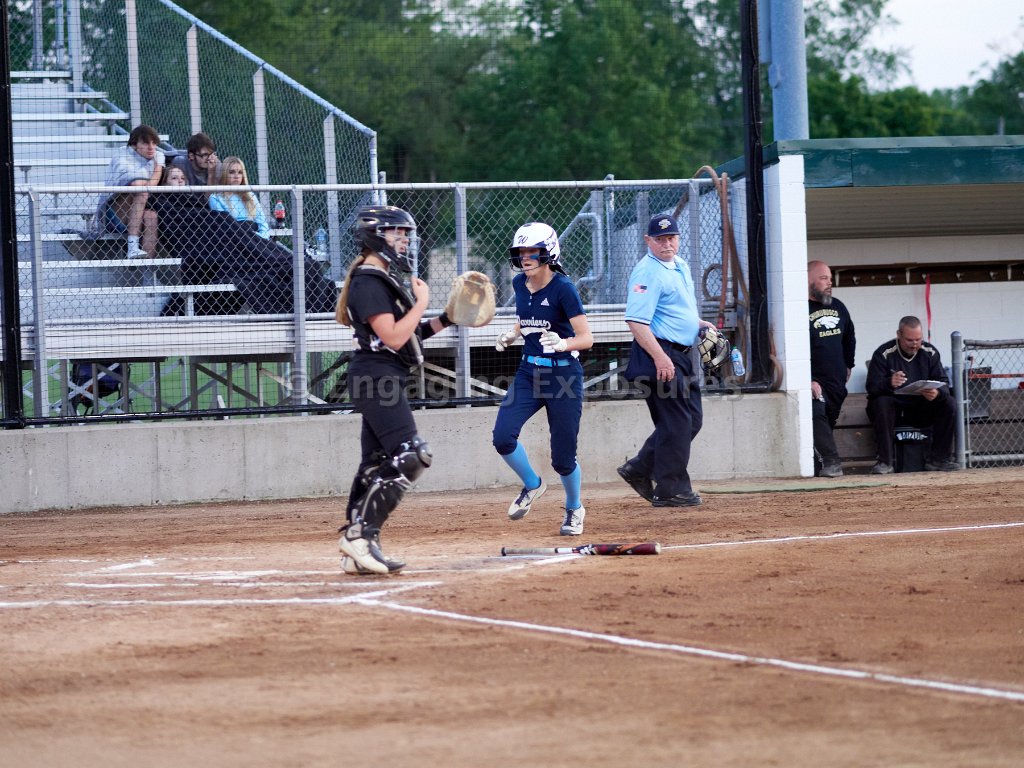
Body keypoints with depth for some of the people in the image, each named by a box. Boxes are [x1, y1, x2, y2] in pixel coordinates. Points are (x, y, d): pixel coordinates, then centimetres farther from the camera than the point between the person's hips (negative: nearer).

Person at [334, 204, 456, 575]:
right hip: (376, 375, -11)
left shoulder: (384, 279, 19)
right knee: (410, 456, -18)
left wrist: (445, 319, 10)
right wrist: (422, 301, -11)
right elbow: (393, 337, -20)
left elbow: (407, 333, 21)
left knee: (376, 463, 9)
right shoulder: (368, 281, -13)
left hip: (383, 379, 11)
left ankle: (357, 551, 9)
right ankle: (359, 533, -19)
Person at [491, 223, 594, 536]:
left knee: (562, 457, 1)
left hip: (563, 375, -5)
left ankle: (574, 508, 29)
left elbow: (586, 338, -19)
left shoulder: (562, 288, -16)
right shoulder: (520, 284, 2)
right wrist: (510, 335, 4)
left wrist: (563, 344, -38)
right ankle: (532, 485, 13)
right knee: (502, 437, -14)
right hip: (528, 373, 5)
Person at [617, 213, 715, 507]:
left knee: (691, 419, 13)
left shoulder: (680, 265, 14)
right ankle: (670, 489, 0)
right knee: (676, 422, -7)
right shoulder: (647, 272, -16)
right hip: (658, 353, -10)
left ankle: (639, 470, 19)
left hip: (681, 354, 10)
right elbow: (636, 321, -24)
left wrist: (698, 323, 11)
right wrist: (660, 358, -28)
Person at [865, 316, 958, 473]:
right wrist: (889, 383, -42)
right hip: (894, 406, -3)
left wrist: (937, 393, -30)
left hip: (921, 409, 3)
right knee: (881, 403, -35)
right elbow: (872, 388, -18)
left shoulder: (930, 353, -1)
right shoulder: (884, 354, -11)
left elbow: (944, 383, -4)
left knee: (949, 404, -20)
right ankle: (884, 461, -30)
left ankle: (938, 459, -12)